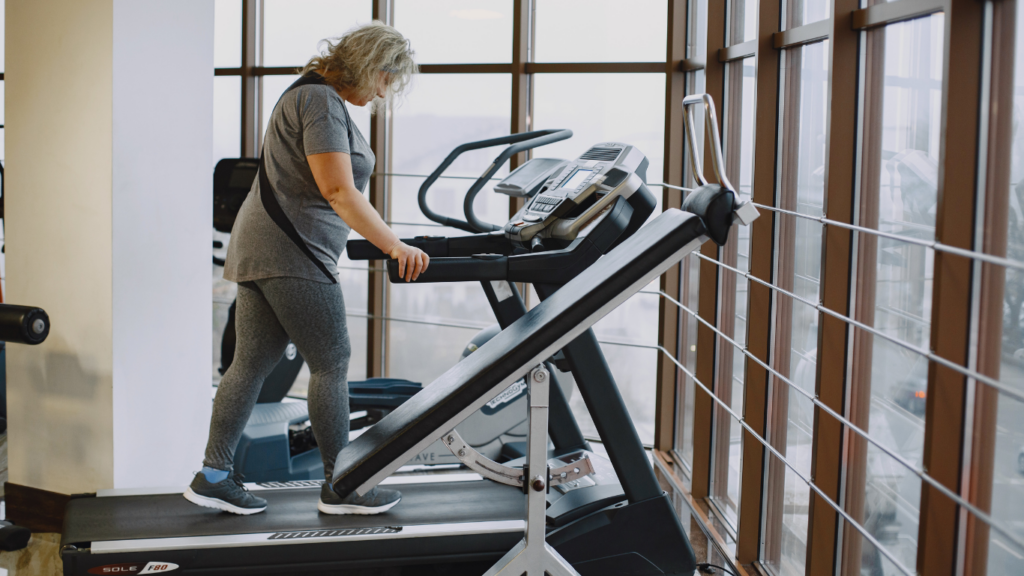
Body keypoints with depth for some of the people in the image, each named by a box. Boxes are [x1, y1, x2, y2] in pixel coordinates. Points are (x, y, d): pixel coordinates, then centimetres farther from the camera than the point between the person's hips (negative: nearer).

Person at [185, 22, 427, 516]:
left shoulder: (320, 97, 19)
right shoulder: (321, 102, -14)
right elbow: (338, 190, -23)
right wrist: (394, 247, -26)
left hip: (262, 250, 10)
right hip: (290, 254, -10)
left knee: (253, 363, 10)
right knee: (331, 364, -3)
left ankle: (213, 475, 14)